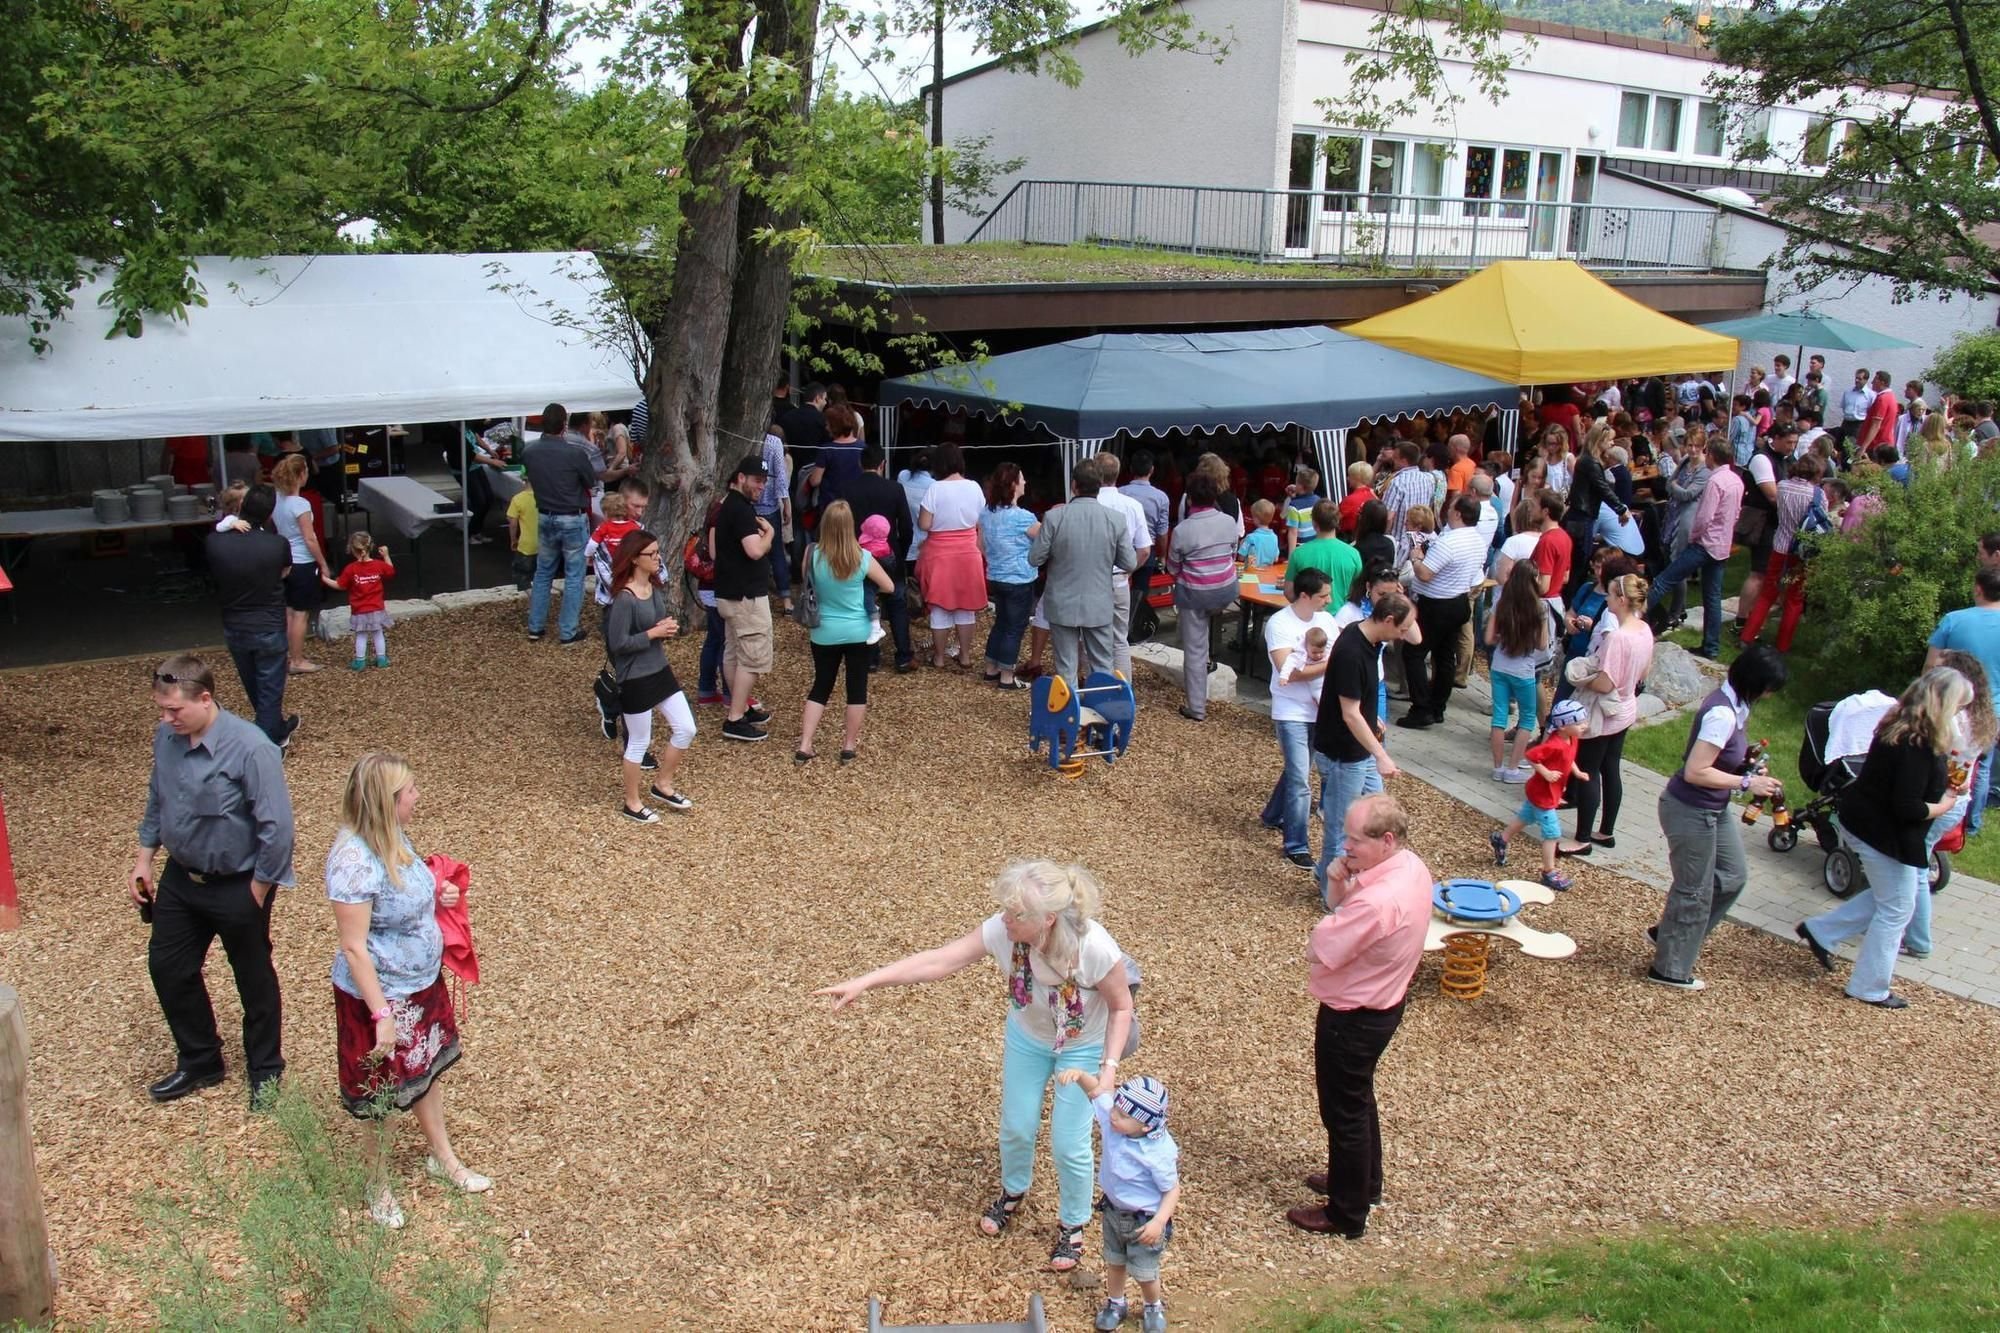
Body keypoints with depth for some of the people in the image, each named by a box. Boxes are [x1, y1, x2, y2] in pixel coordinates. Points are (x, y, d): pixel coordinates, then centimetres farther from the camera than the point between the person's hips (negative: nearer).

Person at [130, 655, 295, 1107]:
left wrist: (256, 895, -18)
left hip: (237, 886, -7)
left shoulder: (250, 749, -29)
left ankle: (265, 1072, 33)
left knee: (254, 979, 11)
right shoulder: (166, 736, -7)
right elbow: (156, 800, 11)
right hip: (180, 878, 7)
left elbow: (277, 828, -25)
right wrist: (144, 859, 12)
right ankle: (198, 1062, 38)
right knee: (166, 967, 16)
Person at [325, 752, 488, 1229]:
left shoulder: (392, 837, -4)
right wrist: (381, 1015, -24)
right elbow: (354, 948, -27)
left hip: (422, 981, 8)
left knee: (427, 1069, 24)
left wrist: (436, 895, -3)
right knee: (383, 1093, 12)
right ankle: (378, 1187, 35)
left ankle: (443, 1157, 45)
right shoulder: (354, 862, -31)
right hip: (382, 994, -8)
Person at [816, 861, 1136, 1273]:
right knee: (1016, 1127, 17)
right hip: (1028, 1037, 3)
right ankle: (1013, 1192, 52)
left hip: (1083, 1047, -3)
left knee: (1068, 1144, 4)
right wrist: (864, 981, -36)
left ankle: (1073, 1224, 35)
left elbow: (1121, 1006, -20)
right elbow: (938, 961, -31)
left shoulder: (1096, 949, -39)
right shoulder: (1002, 931, -32)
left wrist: (1110, 1065, -26)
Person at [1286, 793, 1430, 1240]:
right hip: (1383, 1003, 10)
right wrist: (1342, 892, -17)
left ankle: (1347, 1214, 27)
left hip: (1353, 1016, -9)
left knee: (1344, 1111, 10)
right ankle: (1364, 1183, 47)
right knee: (1358, 1098, 28)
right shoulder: (1412, 867, -6)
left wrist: (1338, 897, -17)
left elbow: (1319, 952, -28)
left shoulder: (1380, 900, -36)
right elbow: (1356, 922, 3)